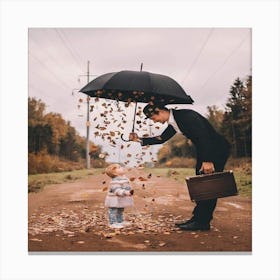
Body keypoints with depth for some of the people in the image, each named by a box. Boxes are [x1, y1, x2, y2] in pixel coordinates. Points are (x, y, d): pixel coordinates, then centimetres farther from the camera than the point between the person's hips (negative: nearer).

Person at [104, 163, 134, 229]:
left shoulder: (124, 178, 6)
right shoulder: (115, 181, -28)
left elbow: (127, 186, 19)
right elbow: (116, 190, -36)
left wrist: (130, 191, 6)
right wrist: (125, 192, -44)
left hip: (121, 200, 10)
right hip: (114, 200, -10)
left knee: (120, 211, 22)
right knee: (113, 211, -1)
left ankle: (120, 221, 36)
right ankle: (113, 223, 6)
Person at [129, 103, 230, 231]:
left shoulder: (186, 116, -22)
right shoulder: (173, 123, 8)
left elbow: (204, 136, -27)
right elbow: (161, 138, 18)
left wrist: (207, 161, -29)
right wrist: (140, 140, 9)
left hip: (217, 150, -10)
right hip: (204, 150, 10)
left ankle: (202, 222, -6)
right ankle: (198, 218, 15)